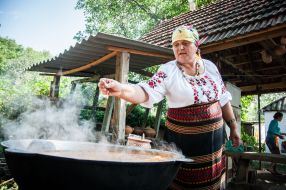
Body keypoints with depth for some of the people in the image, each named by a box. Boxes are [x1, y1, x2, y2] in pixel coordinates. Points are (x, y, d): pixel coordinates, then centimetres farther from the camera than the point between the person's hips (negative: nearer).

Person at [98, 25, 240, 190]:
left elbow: (223, 99, 11)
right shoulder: (168, 71, -10)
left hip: (214, 139, 4)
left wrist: (233, 126, 13)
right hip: (182, 141, -3)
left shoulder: (210, 66, 3)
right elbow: (148, 92, -25)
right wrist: (121, 89, -43)